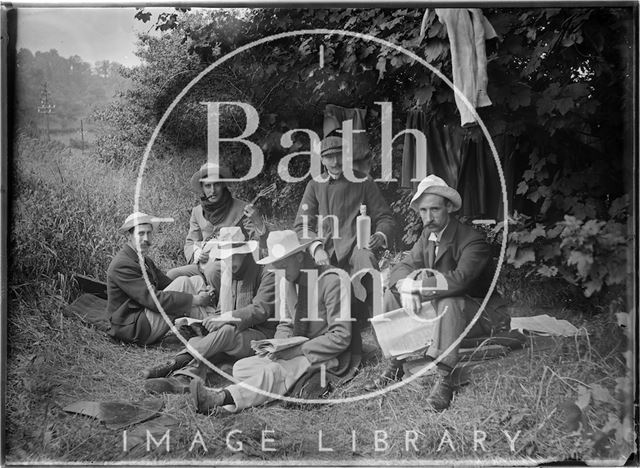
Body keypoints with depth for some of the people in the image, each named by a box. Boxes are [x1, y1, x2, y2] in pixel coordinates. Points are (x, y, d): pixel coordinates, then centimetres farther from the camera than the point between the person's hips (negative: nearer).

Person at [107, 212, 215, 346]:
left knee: (196, 280, -2)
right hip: (133, 329, -9)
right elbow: (152, 299, -24)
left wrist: (202, 294, -10)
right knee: (183, 282, -19)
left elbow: (167, 284, 6)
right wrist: (193, 300, -22)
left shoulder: (145, 260, 14)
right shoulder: (121, 265, -18)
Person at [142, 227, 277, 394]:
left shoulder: (266, 275, -5)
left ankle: (176, 363, -37)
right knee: (199, 342, -28)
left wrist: (224, 319, -20)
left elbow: (260, 311, -14)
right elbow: (215, 309, 17)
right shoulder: (220, 275, 14)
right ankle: (185, 379, -55)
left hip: (259, 335, -5)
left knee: (227, 331, -37)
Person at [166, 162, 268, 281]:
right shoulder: (197, 212, 12)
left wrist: (258, 221, -24)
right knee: (171, 275, -16)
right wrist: (197, 253, -2)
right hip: (204, 265, 5)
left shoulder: (241, 209, -3)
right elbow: (190, 243, 22)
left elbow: (262, 243, -5)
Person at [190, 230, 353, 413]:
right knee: (241, 367, -11)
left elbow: (341, 337, -16)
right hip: (297, 353, 8)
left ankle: (222, 398, -49)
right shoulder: (290, 282, 8)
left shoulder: (331, 282, -15)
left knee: (275, 372, -34)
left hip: (326, 358, -8)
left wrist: (298, 349, -19)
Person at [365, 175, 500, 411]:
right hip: (435, 304, 7)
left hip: (472, 312, -7)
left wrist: (415, 284, -32)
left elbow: (458, 280, -39)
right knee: (392, 293, -6)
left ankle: (443, 379, -38)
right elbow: (401, 268, -2)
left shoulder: (473, 241, -22)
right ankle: (394, 367, -5)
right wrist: (406, 287, -26)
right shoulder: (428, 236, 2)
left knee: (449, 301, -39)